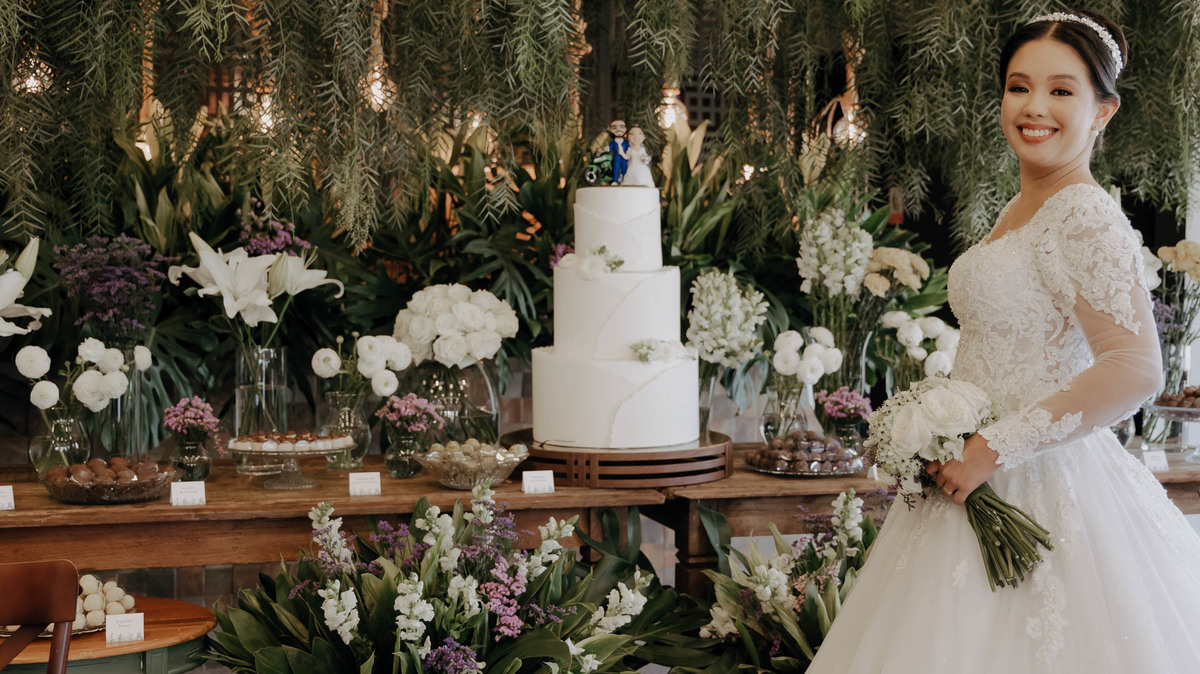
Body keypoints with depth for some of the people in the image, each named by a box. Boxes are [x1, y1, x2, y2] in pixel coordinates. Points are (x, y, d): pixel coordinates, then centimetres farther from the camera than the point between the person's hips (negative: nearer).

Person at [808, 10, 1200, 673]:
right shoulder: (1018, 211, 11)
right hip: (980, 478, 9)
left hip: (1038, 487, -9)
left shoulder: (1086, 214, -17)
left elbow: (1134, 369, -26)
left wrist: (993, 449, -23)